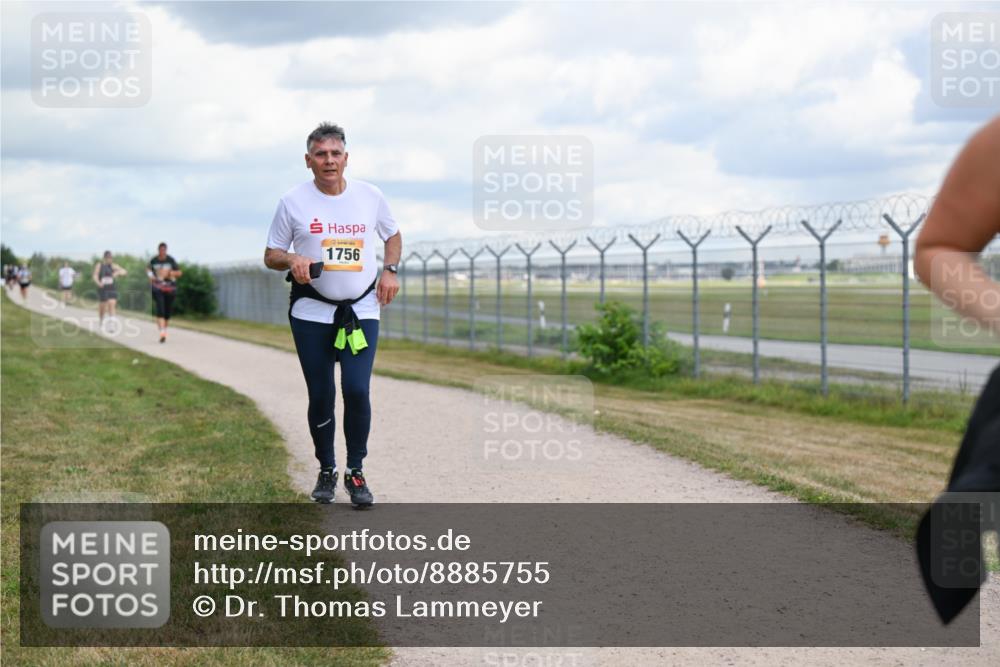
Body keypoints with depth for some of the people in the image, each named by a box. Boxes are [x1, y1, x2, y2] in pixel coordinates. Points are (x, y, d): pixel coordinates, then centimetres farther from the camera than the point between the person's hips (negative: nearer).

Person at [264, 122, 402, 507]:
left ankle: (356, 472, 3)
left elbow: (393, 235, 21)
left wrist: (390, 270, 3)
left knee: (357, 390, -13)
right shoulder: (293, 202, -1)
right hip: (311, 313, 0)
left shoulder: (371, 196, 4)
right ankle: (326, 471, 23)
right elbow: (271, 255, 5)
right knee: (320, 396, 3)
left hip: (362, 311, 0)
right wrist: (292, 261, -17)